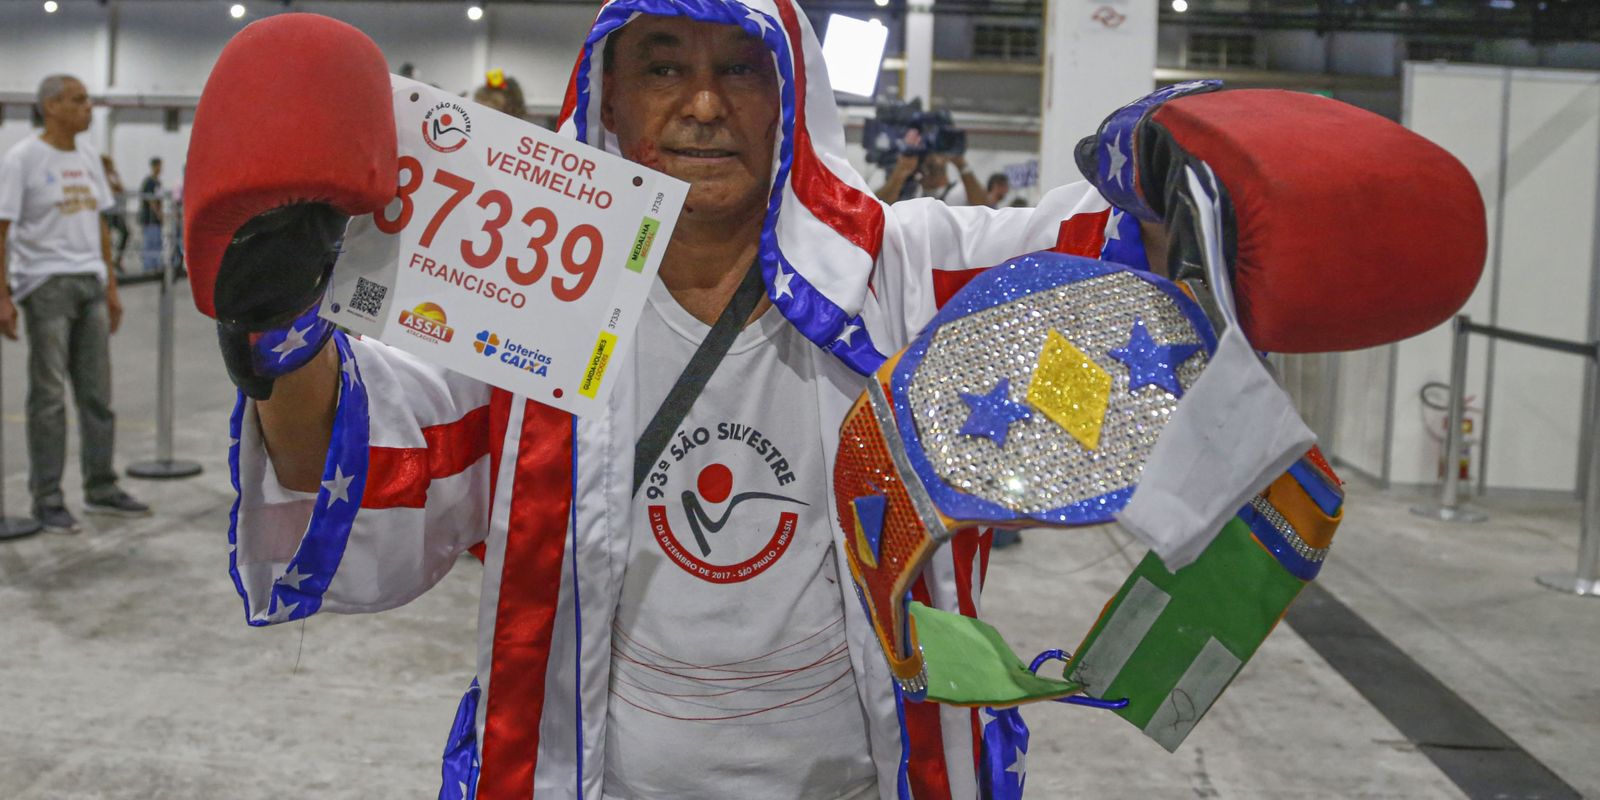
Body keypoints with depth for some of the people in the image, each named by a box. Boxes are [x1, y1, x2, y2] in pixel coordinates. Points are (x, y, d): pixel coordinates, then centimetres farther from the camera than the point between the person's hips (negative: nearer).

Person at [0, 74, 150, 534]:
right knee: (49, 396, -1)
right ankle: (47, 500, 7)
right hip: (46, 285, -6)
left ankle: (101, 489, 19)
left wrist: (111, 286, 14)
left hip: (90, 286, 6)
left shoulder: (88, 160, 12)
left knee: (97, 392, 9)